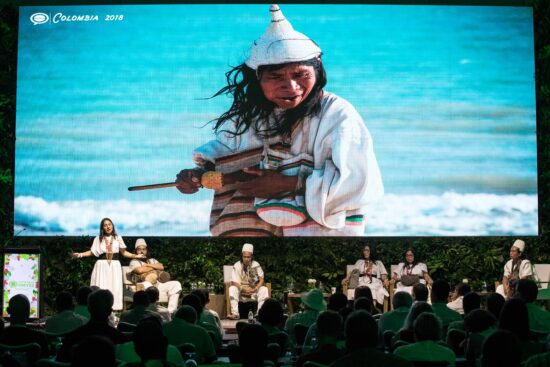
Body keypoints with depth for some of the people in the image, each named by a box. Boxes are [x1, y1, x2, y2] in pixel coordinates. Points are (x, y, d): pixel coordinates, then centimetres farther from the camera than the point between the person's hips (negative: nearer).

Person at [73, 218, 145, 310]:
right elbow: (92, 252, 6)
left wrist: (136, 256, -1)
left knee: (114, 288, -3)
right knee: (101, 288, -4)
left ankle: (114, 309, -2)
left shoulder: (118, 238, 7)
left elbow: (124, 252, 8)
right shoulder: (98, 239, 6)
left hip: (114, 265, 0)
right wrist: (80, 254, -5)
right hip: (102, 265, 0)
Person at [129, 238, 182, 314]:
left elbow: (161, 267, 10)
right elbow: (140, 270, -8)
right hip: (143, 286, -6)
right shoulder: (134, 262, 14)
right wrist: (154, 267, 6)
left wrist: (148, 265, 1)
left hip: (157, 285, 6)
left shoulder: (152, 260, 30)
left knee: (176, 284, -15)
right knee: (147, 285, -42)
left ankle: (171, 311, -26)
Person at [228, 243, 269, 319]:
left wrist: (256, 289, -23)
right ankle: (235, 313, -39)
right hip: (241, 291, -1)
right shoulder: (237, 266, -7)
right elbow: (234, 282, -12)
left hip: (254, 290, 1)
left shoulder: (256, 265, -1)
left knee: (264, 289, -26)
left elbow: (261, 279, -4)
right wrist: (244, 289, -30)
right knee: (232, 289, -30)